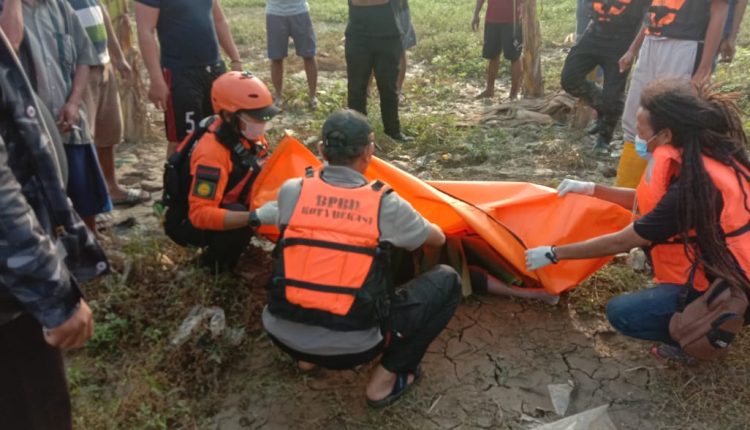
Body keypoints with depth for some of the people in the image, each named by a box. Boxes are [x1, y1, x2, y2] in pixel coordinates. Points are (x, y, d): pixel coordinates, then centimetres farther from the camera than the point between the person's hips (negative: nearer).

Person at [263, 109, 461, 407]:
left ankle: (307, 357, 27)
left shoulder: (291, 190, -2)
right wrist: (402, 227, 36)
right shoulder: (386, 204, -7)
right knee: (447, 281, 8)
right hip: (351, 346, -4)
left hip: (284, 336, 4)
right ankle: (385, 379, 9)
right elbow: (438, 239, 13)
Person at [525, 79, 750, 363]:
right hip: (723, 266, 9)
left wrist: (553, 254, -14)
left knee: (622, 313, -10)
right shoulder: (708, 155, -5)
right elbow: (652, 203, 10)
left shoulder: (693, 188, -31)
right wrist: (591, 189, 3)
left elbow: (621, 243, -23)